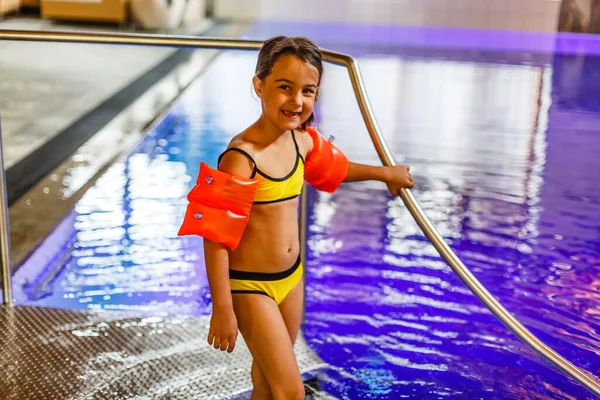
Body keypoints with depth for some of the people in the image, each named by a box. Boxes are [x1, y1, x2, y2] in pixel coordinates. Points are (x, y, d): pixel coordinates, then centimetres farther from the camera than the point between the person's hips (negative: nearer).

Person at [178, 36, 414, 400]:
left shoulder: (303, 141, -3)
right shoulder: (241, 158, -26)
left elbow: (330, 168, 21)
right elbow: (215, 237, -22)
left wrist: (383, 173, 33)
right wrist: (223, 310, -19)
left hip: (291, 277, 7)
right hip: (249, 287, -7)